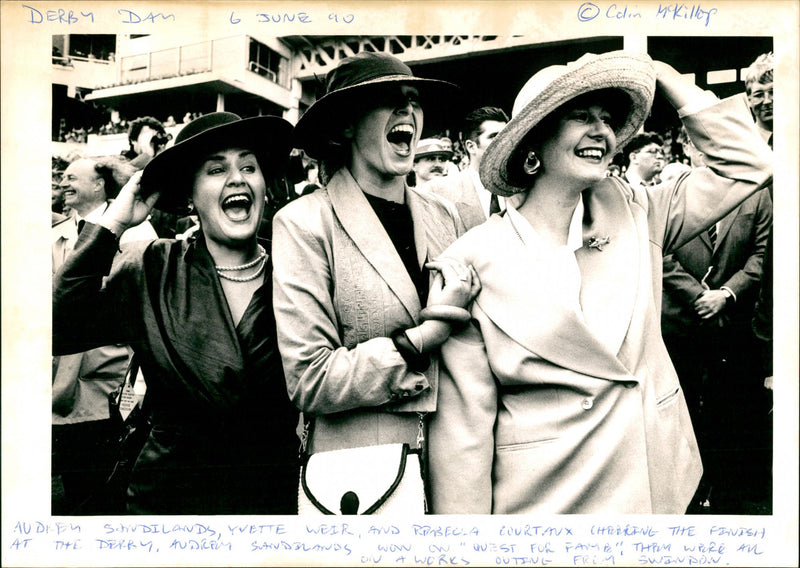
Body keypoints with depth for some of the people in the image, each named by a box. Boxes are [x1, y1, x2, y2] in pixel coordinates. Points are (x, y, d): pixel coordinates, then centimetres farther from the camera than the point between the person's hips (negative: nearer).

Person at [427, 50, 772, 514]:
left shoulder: (634, 216, -1)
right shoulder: (475, 263, -14)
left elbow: (748, 164, -1)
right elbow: (463, 426, -13)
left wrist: (660, 73, -3)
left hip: (658, 487, 5)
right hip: (545, 500, -4)